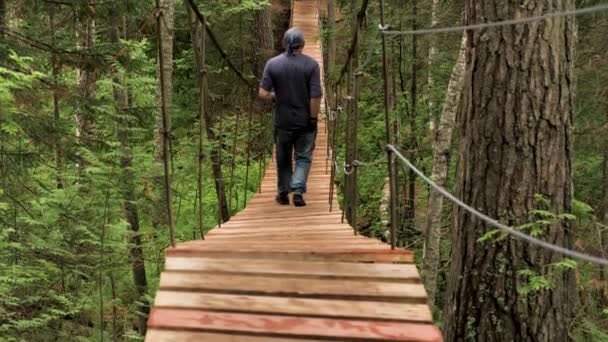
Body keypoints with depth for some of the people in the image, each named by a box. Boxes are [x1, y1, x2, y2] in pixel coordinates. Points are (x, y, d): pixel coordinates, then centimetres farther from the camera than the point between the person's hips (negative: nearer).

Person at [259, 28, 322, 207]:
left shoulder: (272, 64, -6)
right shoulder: (311, 64, -10)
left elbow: (263, 93, -8)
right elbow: (315, 96, -14)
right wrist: (313, 118, -6)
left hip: (282, 121, 2)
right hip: (305, 120, -1)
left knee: (283, 158, 16)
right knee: (303, 157, 10)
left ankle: (283, 193, 24)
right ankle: (298, 191, -6)